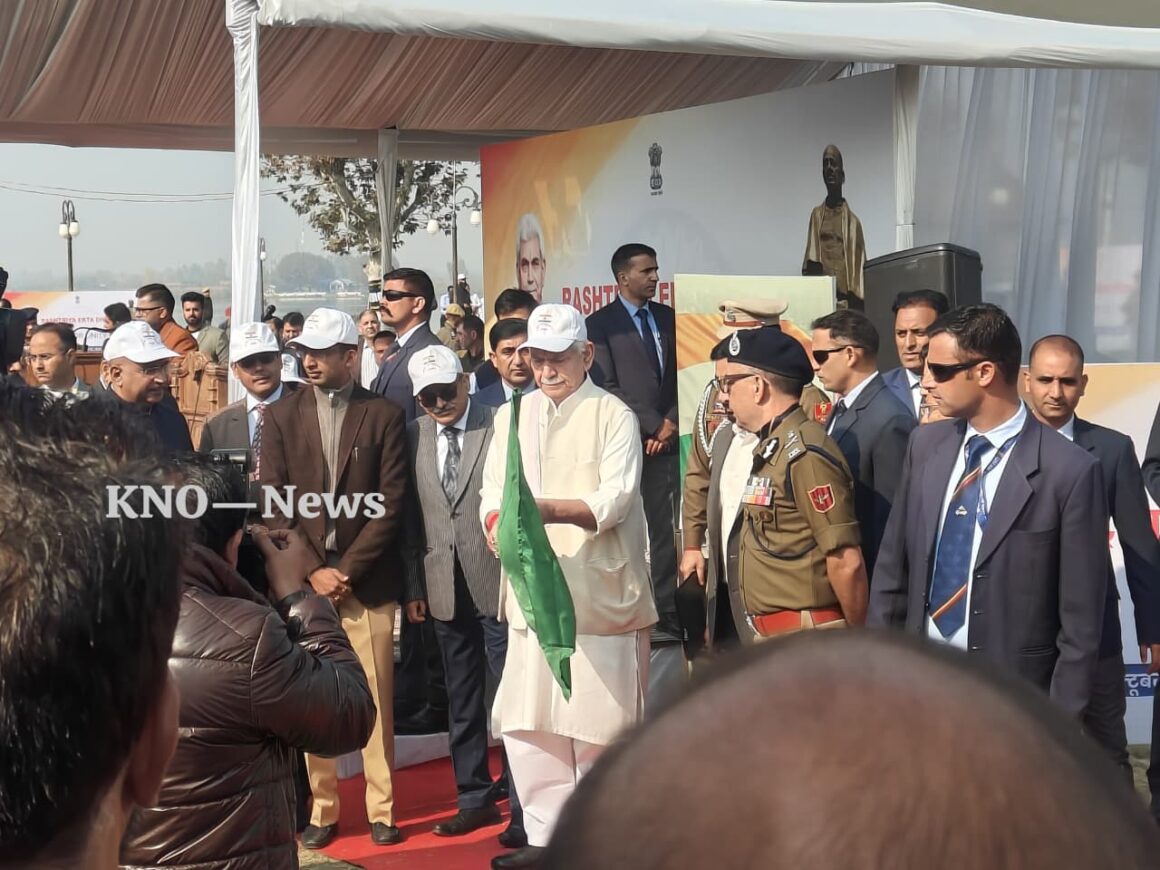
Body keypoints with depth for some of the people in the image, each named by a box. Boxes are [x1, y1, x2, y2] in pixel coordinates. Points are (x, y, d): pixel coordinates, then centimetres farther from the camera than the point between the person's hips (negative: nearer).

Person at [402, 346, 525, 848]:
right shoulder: (414, 435, 6)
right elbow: (411, 517, 9)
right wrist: (414, 587, 7)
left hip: (498, 580, -5)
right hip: (444, 587, 5)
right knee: (462, 700, 14)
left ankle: (523, 807, 5)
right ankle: (474, 798, 25)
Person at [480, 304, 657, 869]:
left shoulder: (614, 416, -2)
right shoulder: (512, 416, 14)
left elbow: (615, 499, -13)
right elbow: (492, 494, 8)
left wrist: (548, 509, -28)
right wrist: (498, 523, -14)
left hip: (600, 594, -5)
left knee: (602, 724, -1)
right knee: (526, 721, 6)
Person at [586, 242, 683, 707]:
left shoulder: (667, 318, 14)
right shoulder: (601, 323, 1)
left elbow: (683, 374, 13)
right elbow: (607, 386, -6)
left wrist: (671, 422, -1)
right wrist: (652, 426, -9)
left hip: (666, 443, 4)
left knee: (666, 536, 1)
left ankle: (665, 619, 3)